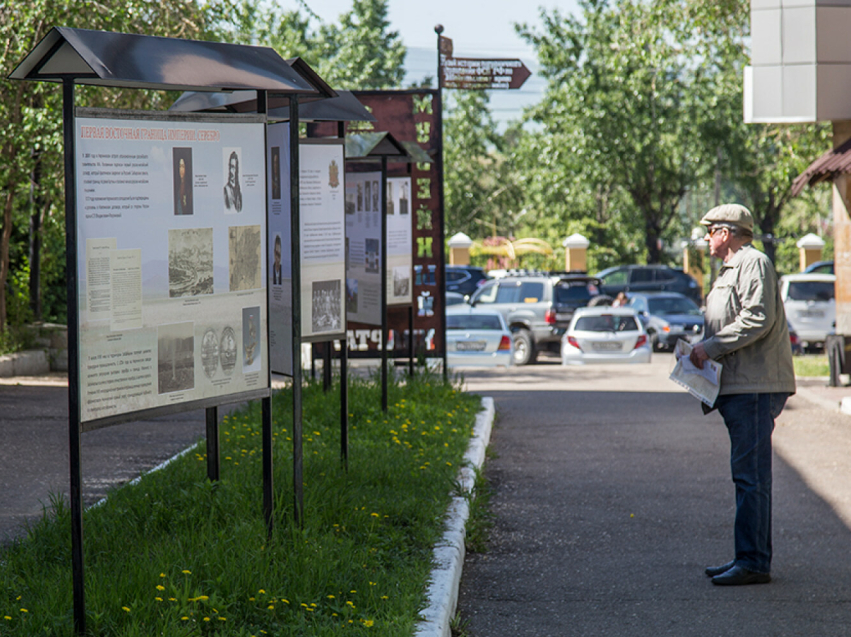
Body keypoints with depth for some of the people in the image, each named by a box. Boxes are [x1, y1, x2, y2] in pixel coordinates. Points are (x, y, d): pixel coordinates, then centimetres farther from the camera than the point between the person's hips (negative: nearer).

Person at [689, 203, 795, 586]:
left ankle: (754, 562, -11)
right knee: (746, 474, 12)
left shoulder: (753, 263, -9)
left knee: (751, 475, -11)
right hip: (738, 386, 11)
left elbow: (758, 318, -21)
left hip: (755, 387, -11)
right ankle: (749, 557, 17)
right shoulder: (731, 270, 24)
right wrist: (703, 351, 12)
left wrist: (710, 346, -17)